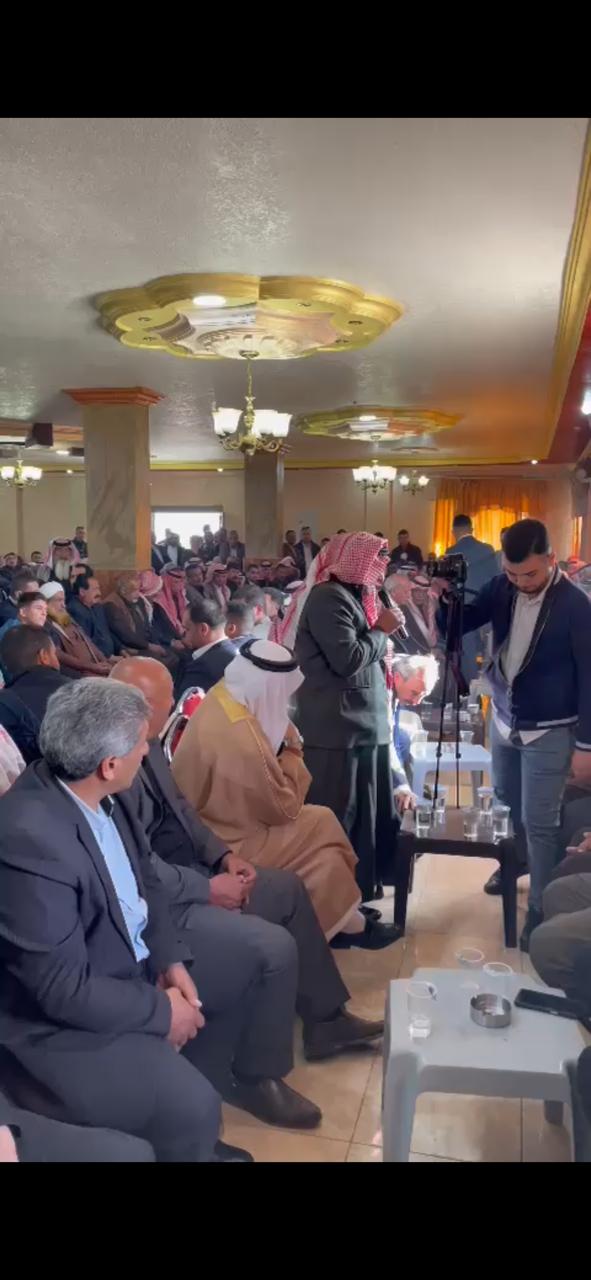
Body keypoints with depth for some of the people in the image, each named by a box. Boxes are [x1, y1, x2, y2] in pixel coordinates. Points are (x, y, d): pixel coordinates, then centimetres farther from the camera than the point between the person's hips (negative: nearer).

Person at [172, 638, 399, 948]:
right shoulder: (240, 739, -34)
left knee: (320, 822, 10)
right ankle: (348, 925, 21)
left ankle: (345, 919, 21)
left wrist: (283, 754, -7)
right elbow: (283, 808, -18)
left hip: (216, 818, 8)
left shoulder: (222, 695, -7)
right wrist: (293, 753, -8)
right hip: (227, 845, -8)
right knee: (321, 827, 1)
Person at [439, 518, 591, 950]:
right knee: (506, 805, 21)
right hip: (503, 719, 5)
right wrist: (447, 597, -20)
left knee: (539, 824, 0)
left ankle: (543, 911, 15)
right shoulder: (502, 587, -5)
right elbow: (457, 626, 2)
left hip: (549, 732, -5)